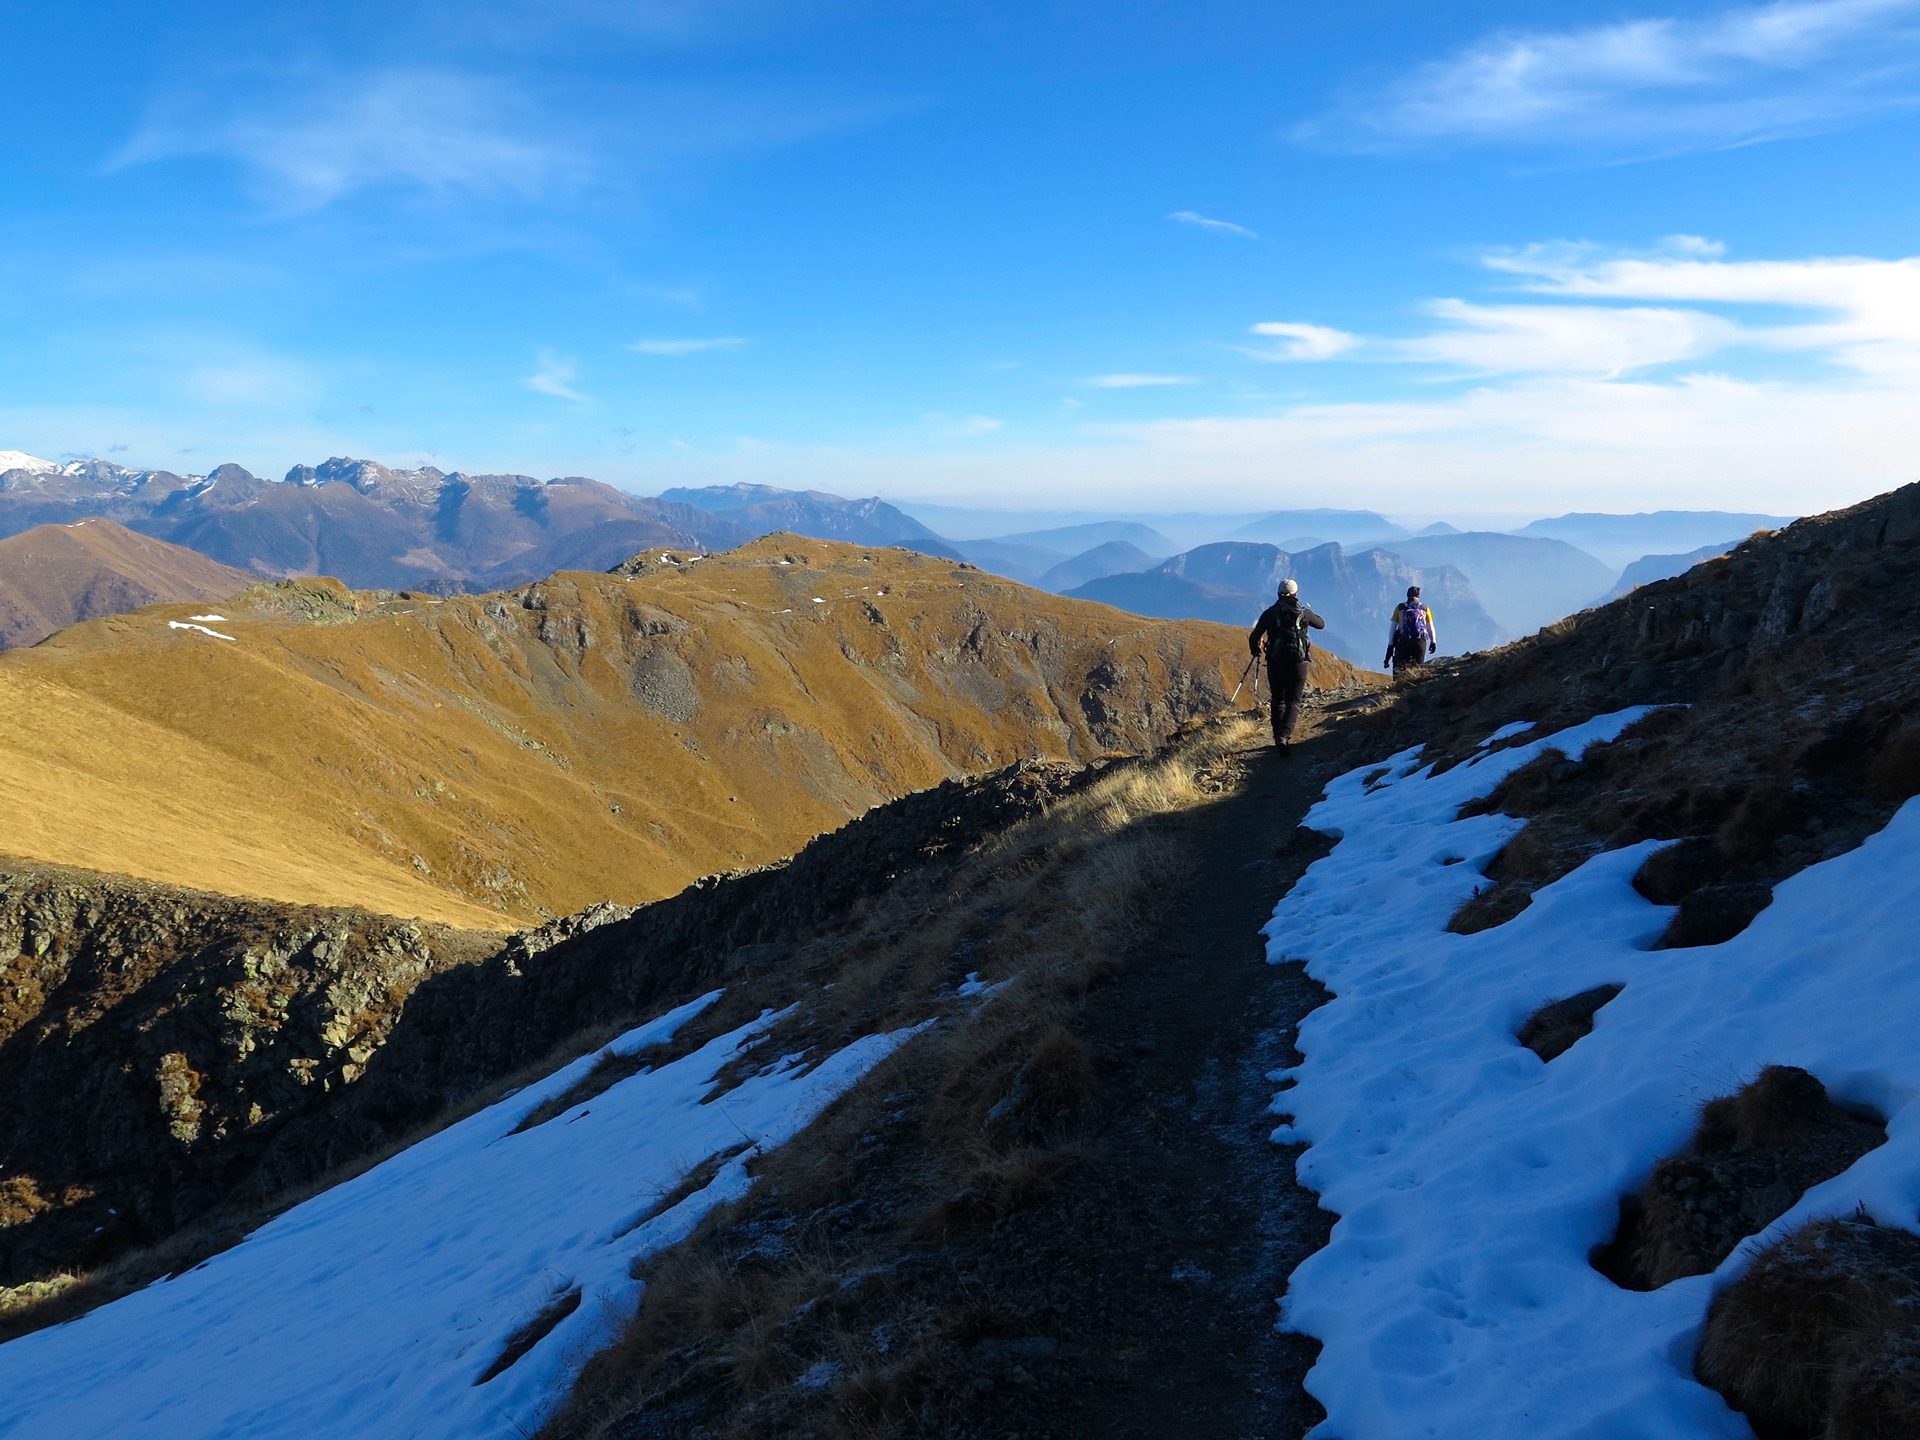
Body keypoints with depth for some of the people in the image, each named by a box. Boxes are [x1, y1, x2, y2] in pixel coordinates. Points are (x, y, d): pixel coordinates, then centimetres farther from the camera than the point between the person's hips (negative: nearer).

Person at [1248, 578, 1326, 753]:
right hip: (1298, 662, -1)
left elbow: (1254, 638, 1)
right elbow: (1321, 624, 23)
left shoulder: (1270, 613, 2)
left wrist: (1255, 650, 24)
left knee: (1278, 701, 16)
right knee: (1293, 702, 1)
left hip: (1275, 663, 1)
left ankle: (1278, 738, 13)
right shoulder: (1304, 613, 4)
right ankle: (1284, 736, -21)